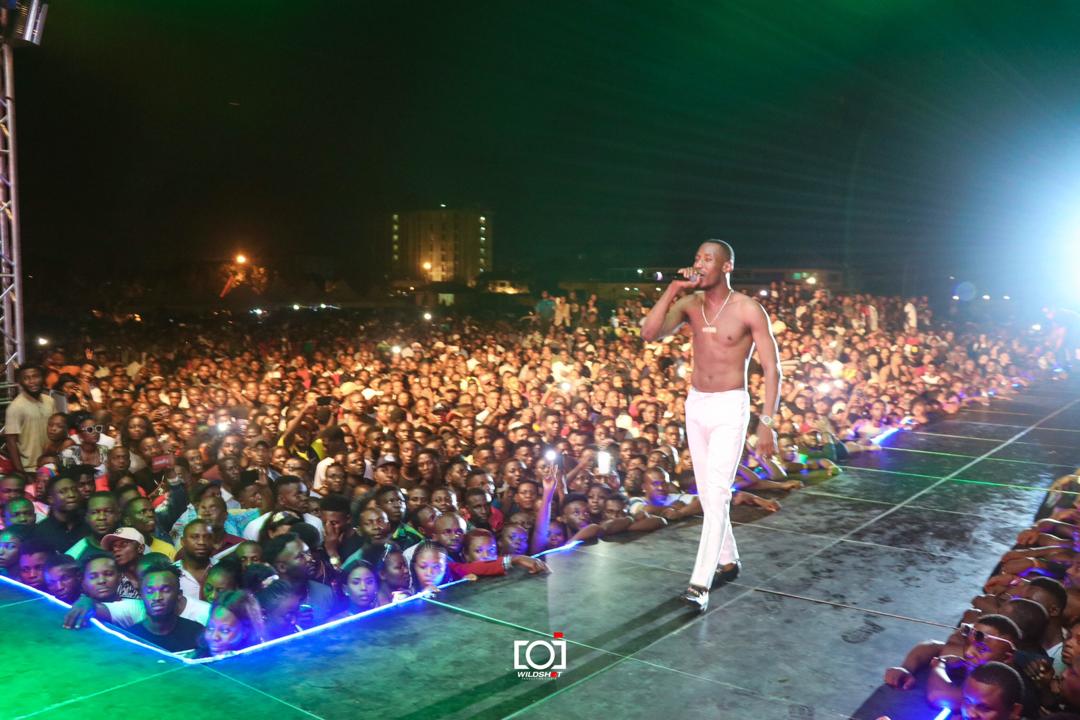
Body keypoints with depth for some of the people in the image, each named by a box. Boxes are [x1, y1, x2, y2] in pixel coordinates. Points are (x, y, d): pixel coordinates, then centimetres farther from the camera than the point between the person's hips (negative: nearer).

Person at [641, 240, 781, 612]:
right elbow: (650, 333, -10)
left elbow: (772, 367, -10)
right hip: (695, 404, 6)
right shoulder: (690, 303, 3)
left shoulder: (749, 310, -11)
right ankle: (728, 561, 31)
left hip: (729, 407, -6)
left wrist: (767, 422, -16)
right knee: (707, 493, 14)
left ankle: (700, 584, -12)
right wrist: (673, 289, -14)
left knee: (717, 494, -12)